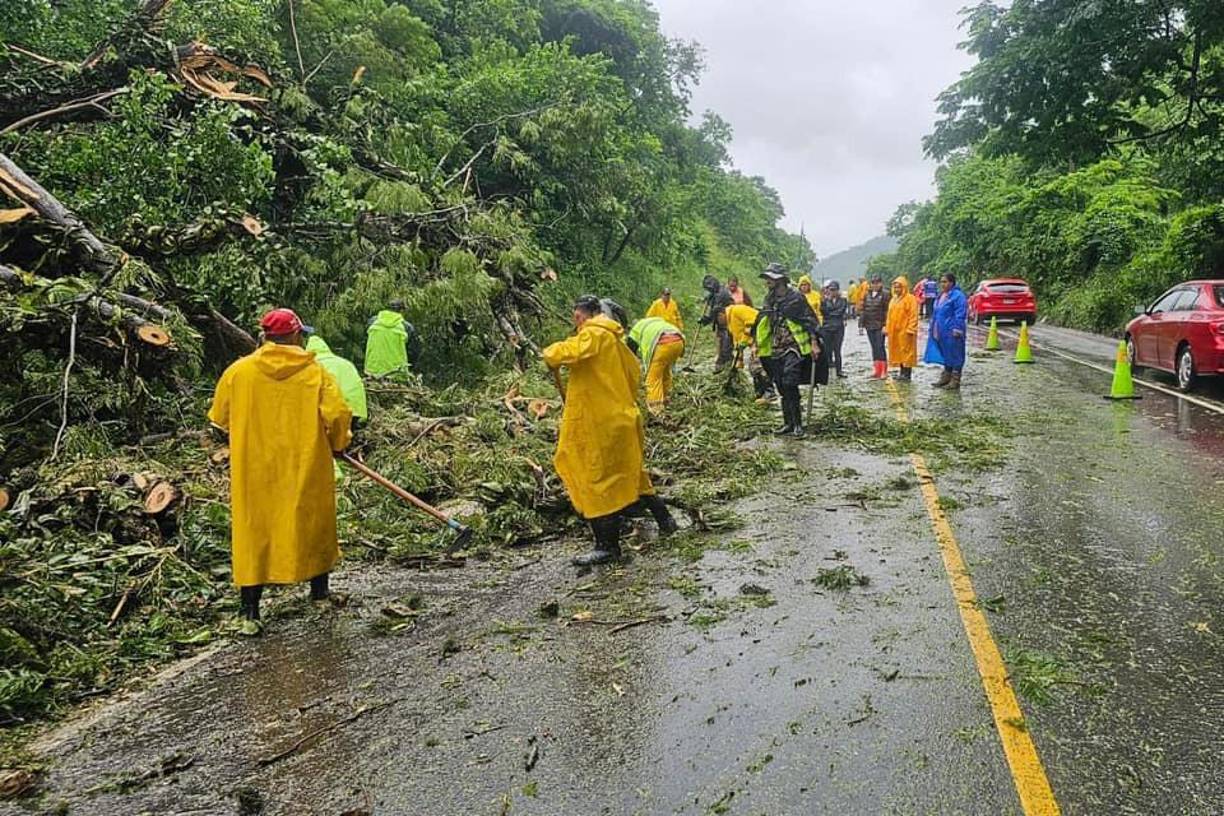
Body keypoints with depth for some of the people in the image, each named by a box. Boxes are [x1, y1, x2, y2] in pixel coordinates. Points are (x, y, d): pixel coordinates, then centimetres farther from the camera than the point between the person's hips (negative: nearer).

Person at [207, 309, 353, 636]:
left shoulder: (238, 371, -3)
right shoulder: (315, 372, -8)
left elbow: (219, 418, 7)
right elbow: (338, 414, -13)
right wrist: (338, 444, 7)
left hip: (254, 471, 1)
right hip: (306, 468, -1)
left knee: (252, 533, 7)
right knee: (313, 523, 18)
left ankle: (250, 614, 7)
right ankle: (319, 589, 32)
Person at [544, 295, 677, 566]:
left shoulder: (594, 333, -12)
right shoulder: (612, 338, 16)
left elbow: (574, 352, -32)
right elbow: (634, 373, 22)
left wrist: (551, 354, -14)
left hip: (600, 424, -10)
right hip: (621, 419, 10)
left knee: (596, 482, -3)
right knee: (629, 475, 22)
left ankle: (607, 546, 2)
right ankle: (664, 520, 30)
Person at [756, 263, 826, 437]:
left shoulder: (795, 297, -9)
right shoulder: (769, 299, 12)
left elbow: (810, 321, -9)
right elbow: (762, 323, 21)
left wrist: (814, 344, -15)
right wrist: (757, 344, 20)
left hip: (794, 347, -7)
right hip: (776, 349, 7)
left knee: (789, 384, -17)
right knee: (782, 387, 8)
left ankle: (797, 424, -9)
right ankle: (788, 423, 17)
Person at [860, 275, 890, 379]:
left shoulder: (884, 295, -6)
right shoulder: (867, 295, 11)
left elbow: (887, 311, -10)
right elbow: (863, 310, 14)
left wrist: (885, 325, -16)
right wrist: (861, 324, 9)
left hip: (879, 326, -6)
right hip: (869, 326, 6)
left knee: (880, 347, -5)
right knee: (874, 348, 10)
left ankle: (883, 371, 1)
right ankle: (876, 370, 16)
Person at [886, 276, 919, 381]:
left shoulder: (910, 298, -9)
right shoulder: (893, 299, 16)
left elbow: (913, 315, -14)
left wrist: (910, 329, -20)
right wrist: (887, 328, 14)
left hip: (905, 331, -8)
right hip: (894, 331, 8)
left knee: (906, 352, -5)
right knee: (898, 352, 11)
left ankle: (907, 374, -1)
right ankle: (902, 372, 20)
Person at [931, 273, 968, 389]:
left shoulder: (958, 296, -12)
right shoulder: (941, 296, 16)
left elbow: (960, 315, -17)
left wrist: (957, 330, -21)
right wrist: (933, 329, 20)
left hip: (951, 333, -9)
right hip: (942, 333, 9)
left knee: (955, 356, -3)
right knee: (946, 355, 16)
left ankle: (955, 381, 1)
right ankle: (945, 378, 24)